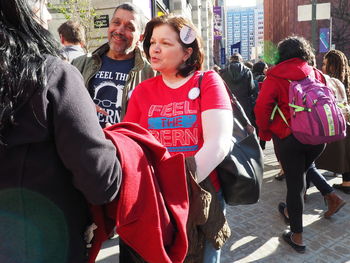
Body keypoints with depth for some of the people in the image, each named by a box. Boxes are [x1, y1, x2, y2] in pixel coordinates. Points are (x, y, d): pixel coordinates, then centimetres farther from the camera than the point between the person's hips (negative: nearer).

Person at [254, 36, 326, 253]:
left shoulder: (275, 76, -7)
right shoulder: (317, 74, 7)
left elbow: (262, 107, -15)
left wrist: (265, 132, -2)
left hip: (289, 137, -4)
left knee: (294, 182, 4)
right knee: (301, 173, 25)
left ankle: (297, 236, 12)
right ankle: (295, 209, 37)